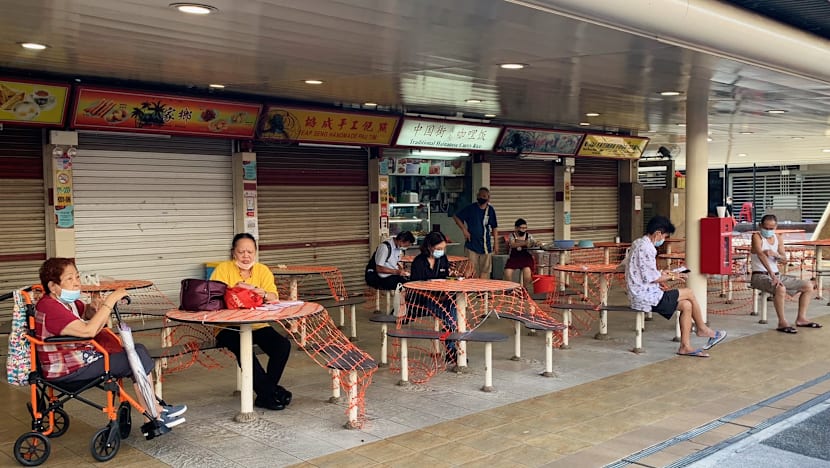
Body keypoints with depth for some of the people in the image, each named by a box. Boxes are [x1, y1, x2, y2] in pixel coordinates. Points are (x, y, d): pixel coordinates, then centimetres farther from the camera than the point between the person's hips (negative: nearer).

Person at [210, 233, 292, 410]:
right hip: (228, 327, -3)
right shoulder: (223, 269, 2)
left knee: (283, 344, -21)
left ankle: (264, 394, -7)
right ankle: (271, 391, -19)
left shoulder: (263, 271, 9)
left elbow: (274, 298, -5)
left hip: (257, 325, 3)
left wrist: (260, 292, -27)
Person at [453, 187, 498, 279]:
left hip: (486, 246, 3)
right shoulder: (470, 208, -3)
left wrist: (496, 242, 7)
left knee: (485, 271, 7)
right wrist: (464, 230, -6)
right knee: (472, 271, 0)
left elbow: (494, 227, 11)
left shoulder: (490, 210, 4)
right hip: (472, 245, -2)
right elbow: (456, 217, 2)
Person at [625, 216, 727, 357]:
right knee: (689, 293, -1)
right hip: (647, 297, -10)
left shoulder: (639, 244, 14)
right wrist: (671, 277, -5)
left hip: (642, 295, 10)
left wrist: (662, 274, 15)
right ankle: (702, 328, 19)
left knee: (686, 305, 5)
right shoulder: (646, 248, -19)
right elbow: (651, 278, -20)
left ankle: (685, 346, 5)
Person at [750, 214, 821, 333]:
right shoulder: (757, 237, -10)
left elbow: (784, 259, 5)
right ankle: (782, 323, -26)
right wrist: (771, 274, -39)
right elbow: (761, 254, -26)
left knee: (808, 286, 5)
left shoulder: (778, 238, 11)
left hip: (776, 275, 8)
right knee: (780, 288, -37)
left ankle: (801, 319, 10)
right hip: (760, 276, -8)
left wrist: (775, 254, -21)